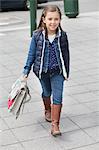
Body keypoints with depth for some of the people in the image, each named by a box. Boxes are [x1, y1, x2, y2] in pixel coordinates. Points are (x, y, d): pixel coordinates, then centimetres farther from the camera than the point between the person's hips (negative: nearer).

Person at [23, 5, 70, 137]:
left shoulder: (62, 35, -12)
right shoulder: (37, 36, -14)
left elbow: (66, 54, 0)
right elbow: (31, 54, -5)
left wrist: (66, 72, 5)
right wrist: (26, 71, -4)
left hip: (57, 71, 0)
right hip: (42, 71, 1)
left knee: (57, 97, -8)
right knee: (46, 93, 23)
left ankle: (55, 125, -2)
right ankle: (48, 111, 52)